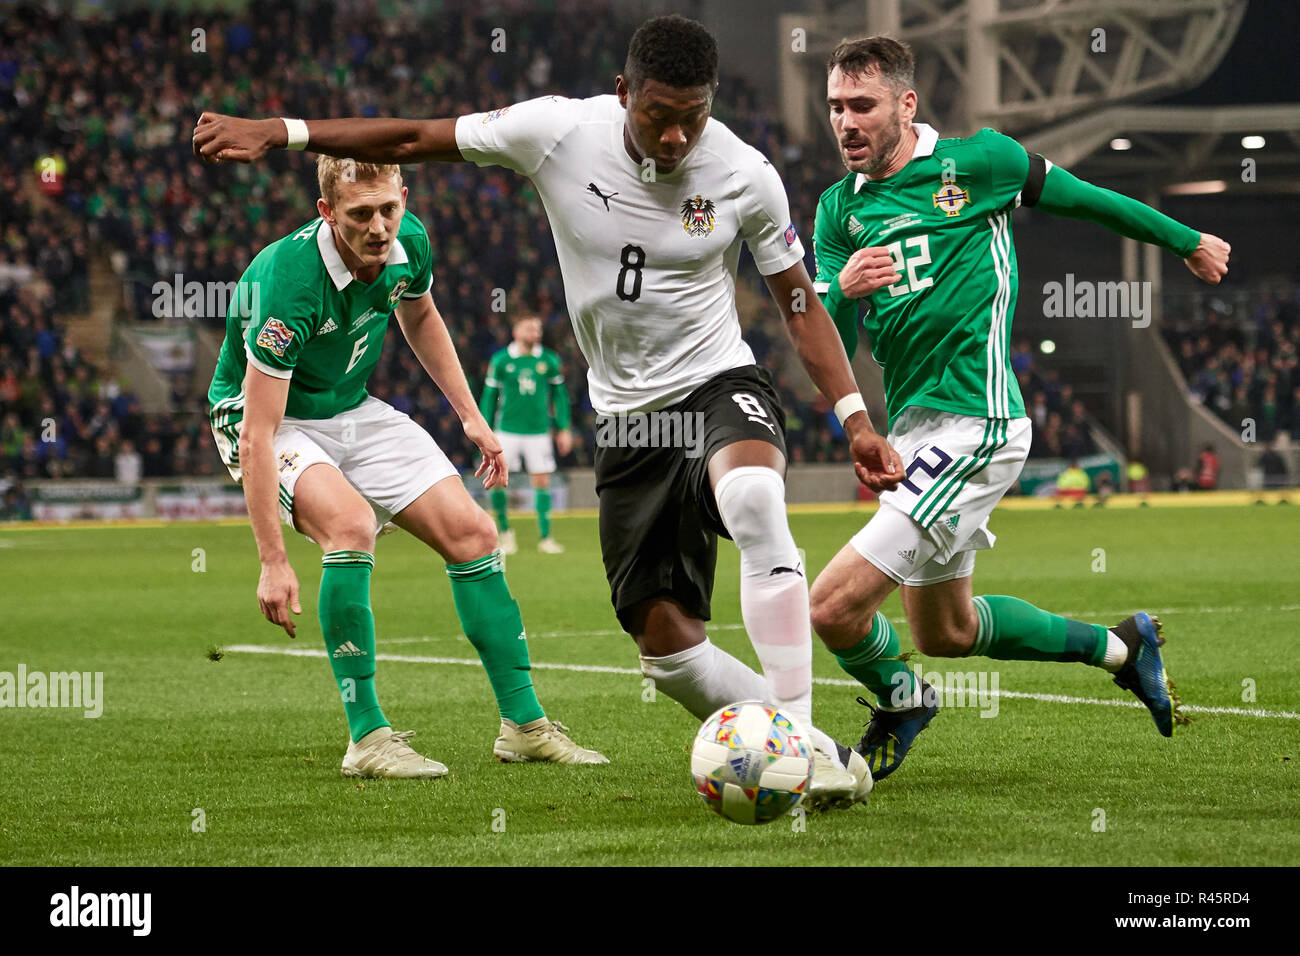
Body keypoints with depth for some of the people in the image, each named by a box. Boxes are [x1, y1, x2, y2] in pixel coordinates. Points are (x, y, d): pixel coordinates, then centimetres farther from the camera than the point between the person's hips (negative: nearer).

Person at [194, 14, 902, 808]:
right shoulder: (559, 131, -11)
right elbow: (415, 140, -2)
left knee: (755, 502, -38)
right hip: (628, 416, 3)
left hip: (720, 384, -3)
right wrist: (276, 132, -5)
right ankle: (814, 754, 14)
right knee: (665, 641, -1)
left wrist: (856, 419, -7)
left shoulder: (745, 176, -11)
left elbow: (801, 302, 1)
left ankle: (800, 738, -37)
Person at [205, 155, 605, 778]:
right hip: (266, 420, -7)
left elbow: (419, 317, 13)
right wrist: (273, 561, -36)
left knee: (472, 533, -3)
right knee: (351, 523, -33)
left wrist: (469, 416, 10)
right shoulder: (288, 282, -35)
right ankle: (367, 739, -24)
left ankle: (524, 724, 8)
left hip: (354, 410, 7)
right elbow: (257, 436, -34)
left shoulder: (408, 242, -14)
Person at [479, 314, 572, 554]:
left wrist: (564, 429, 8)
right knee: (496, 480, -7)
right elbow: (489, 396, 6)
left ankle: (546, 538, 7)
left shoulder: (549, 360, 3)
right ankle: (505, 531, 13)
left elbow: (559, 395, 12)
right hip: (507, 431, -1)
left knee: (542, 482, -1)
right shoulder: (501, 360, -1)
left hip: (538, 431, 1)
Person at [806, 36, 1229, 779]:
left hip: (975, 423, -7)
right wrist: (843, 291, -20)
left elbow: (1079, 197, 9)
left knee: (836, 605, -15)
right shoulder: (840, 210, 8)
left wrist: (1188, 242, 21)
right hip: (911, 429, 7)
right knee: (944, 630, 20)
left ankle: (901, 704, 16)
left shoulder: (975, 161, -6)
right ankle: (1119, 646, 38)